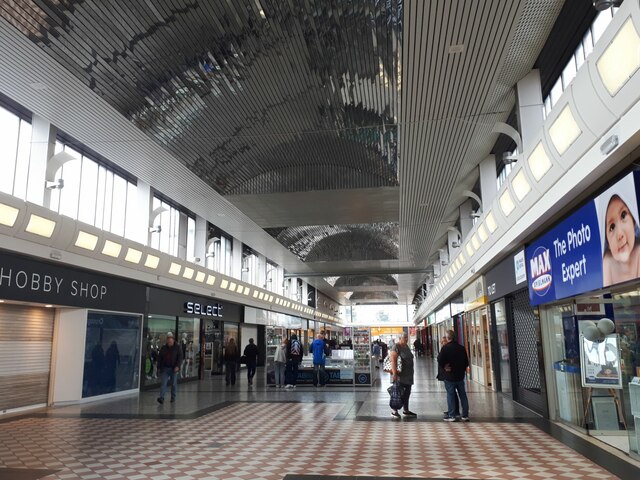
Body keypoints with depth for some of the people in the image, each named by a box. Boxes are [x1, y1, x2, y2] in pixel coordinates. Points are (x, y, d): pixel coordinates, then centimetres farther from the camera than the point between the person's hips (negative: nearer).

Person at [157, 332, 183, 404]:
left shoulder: (178, 347, -1)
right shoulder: (163, 348, 8)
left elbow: (180, 357, -6)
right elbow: (159, 358, 12)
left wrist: (177, 366, -18)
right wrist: (159, 367, 7)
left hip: (174, 369, -1)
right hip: (165, 368, 2)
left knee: (174, 384, 6)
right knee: (163, 383, -7)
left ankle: (173, 398, 17)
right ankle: (161, 398, -11)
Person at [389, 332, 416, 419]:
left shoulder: (406, 346, 13)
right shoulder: (396, 347, -15)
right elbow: (393, 361, -22)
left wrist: (411, 372, 22)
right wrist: (394, 373, -28)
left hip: (408, 374, 9)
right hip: (400, 374, -9)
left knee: (407, 392, 14)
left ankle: (405, 410, 25)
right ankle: (394, 411, 5)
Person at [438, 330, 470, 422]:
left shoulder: (445, 348, -15)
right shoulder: (461, 348, 2)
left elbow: (440, 360, -18)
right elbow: (466, 362, 8)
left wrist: (444, 367, -1)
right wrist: (462, 370, 16)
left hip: (449, 376, -5)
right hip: (460, 375, 5)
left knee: (450, 395, 2)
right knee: (462, 395, 11)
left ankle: (452, 415, 5)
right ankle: (465, 415, 16)